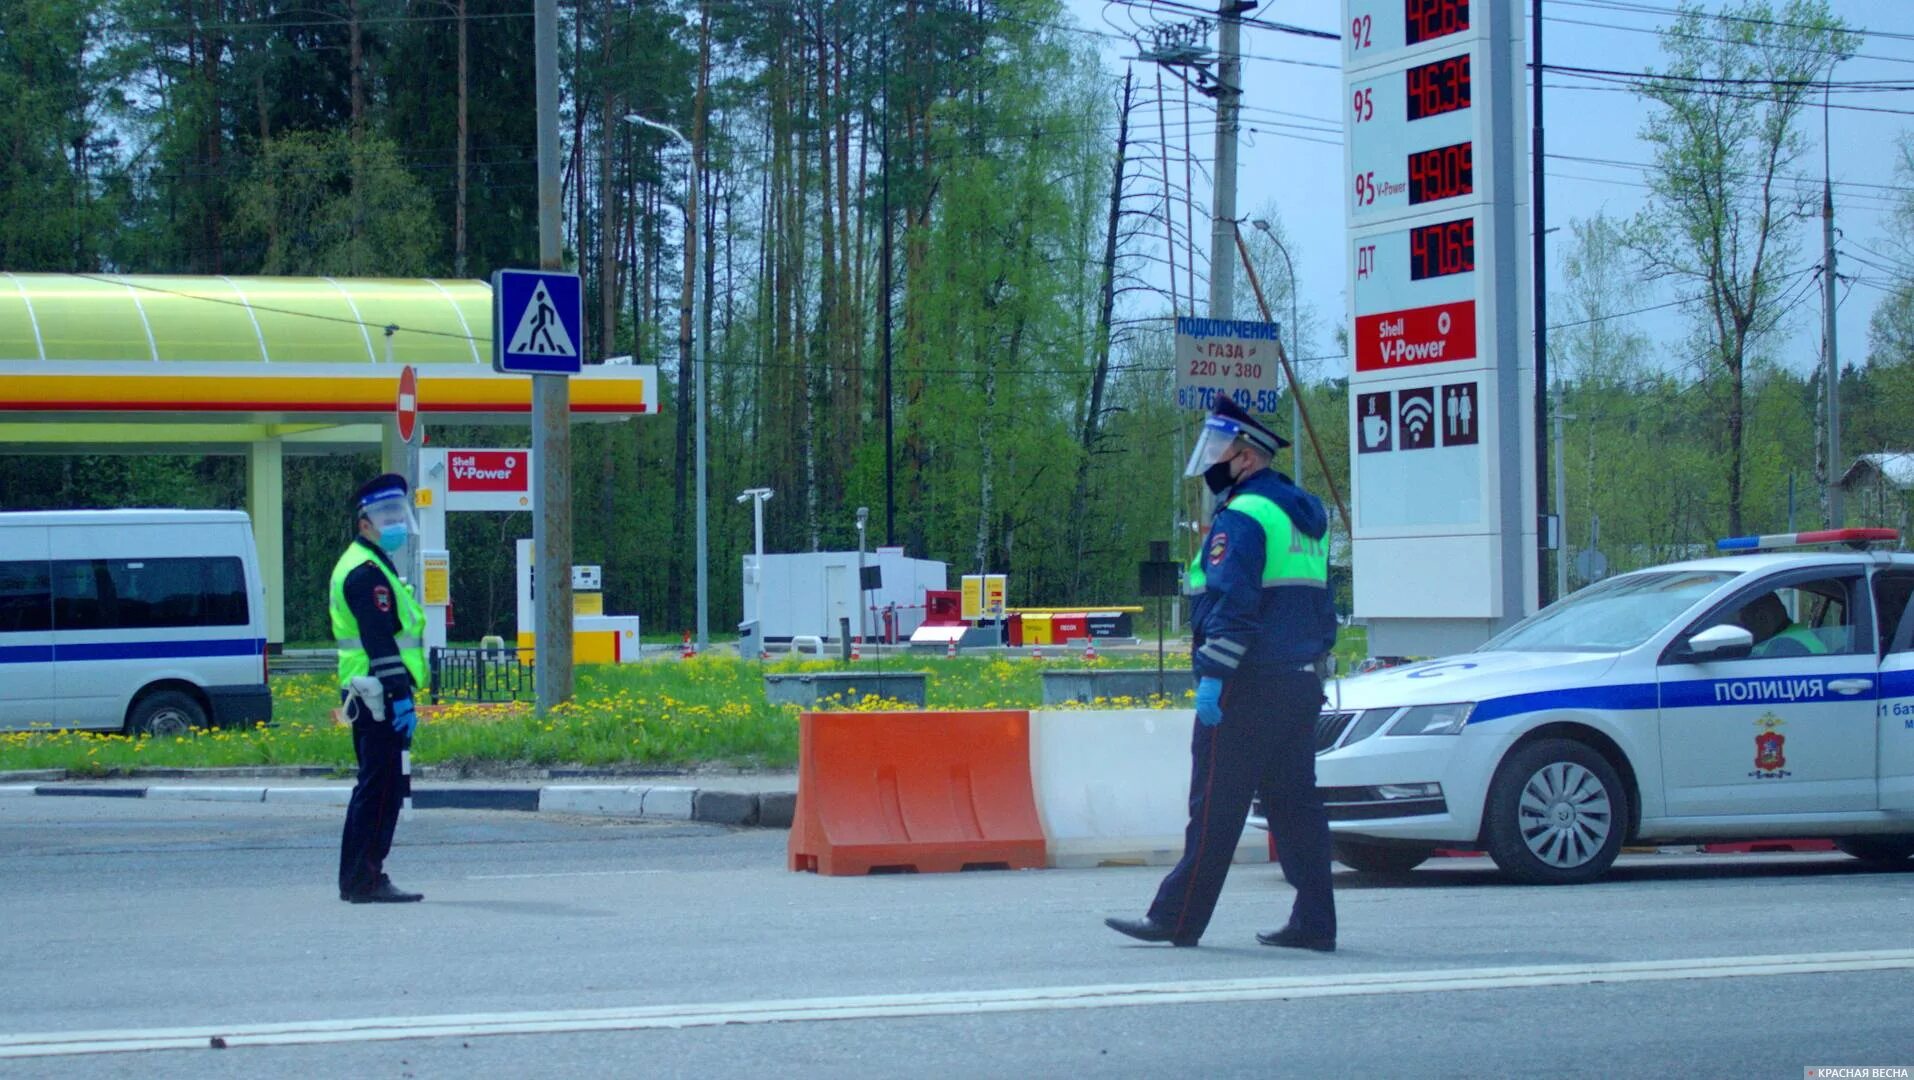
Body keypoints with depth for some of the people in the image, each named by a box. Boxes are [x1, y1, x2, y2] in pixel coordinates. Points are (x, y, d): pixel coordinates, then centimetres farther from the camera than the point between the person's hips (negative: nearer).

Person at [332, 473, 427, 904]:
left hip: (365, 696, 11)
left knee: (374, 786, 15)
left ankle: (355, 879, 19)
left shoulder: (363, 566, 21)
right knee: (382, 787, -9)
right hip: (380, 695, -11)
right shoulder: (368, 572, -13)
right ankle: (367, 880, -9)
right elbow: (380, 641, -21)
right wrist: (400, 696, -24)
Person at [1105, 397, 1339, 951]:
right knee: (1295, 802, 9)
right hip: (1300, 684, 9)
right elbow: (1320, 607, 22)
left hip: (1248, 687, -9)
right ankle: (1313, 922, 7)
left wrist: (1213, 675, -20)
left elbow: (1233, 603, -21)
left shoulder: (1243, 516, -12)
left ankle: (1177, 918, -1)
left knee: (1216, 806, -5)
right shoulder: (1305, 517, 18)